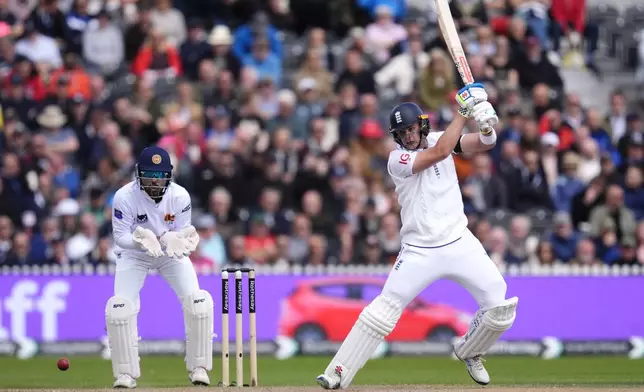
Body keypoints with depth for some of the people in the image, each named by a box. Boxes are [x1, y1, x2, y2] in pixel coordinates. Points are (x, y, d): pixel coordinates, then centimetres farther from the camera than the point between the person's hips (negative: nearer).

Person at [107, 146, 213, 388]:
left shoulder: (180, 196, -22)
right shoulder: (125, 197, -26)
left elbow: (183, 233, -16)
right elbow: (121, 237, -22)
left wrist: (172, 239, -40)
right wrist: (140, 239, -44)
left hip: (171, 253, 1)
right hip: (134, 254, -1)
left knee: (198, 302, -15)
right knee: (119, 308, -19)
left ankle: (198, 367, 2)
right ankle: (126, 373, -3)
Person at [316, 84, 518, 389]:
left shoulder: (437, 138, 4)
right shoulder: (397, 160, -11)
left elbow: (484, 144, -7)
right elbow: (440, 152, -24)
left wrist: (487, 126, -30)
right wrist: (463, 111, -21)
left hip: (459, 244, 4)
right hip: (419, 252, -4)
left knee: (499, 306, -5)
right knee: (384, 309, -10)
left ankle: (470, 353, 23)